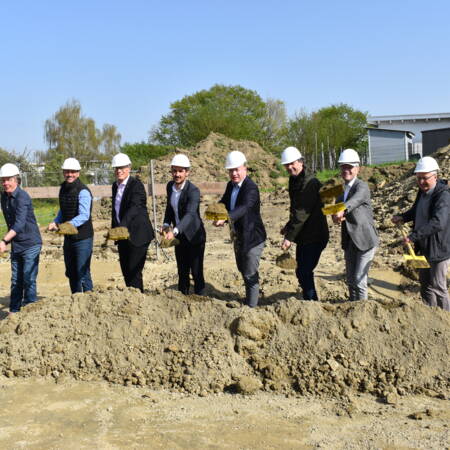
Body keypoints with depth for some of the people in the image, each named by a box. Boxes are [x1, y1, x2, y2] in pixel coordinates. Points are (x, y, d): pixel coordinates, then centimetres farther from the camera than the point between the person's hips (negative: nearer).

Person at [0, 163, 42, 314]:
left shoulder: (22, 197, -19)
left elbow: (20, 224, -30)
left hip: (30, 244, -7)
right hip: (16, 245, 8)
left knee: (29, 279, -6)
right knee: (15, 280, 12)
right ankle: (13, 311, 20)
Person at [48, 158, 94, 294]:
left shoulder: (83, 192, -16)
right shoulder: (63, 188, 9)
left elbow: (84, 215, -26)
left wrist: (69, 224, -41)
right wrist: (55, 222, 4)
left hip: (83, 238, -8)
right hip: (68, 237, 8)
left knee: (83, 273, -8)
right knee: (71, 273, 17)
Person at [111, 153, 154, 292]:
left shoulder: (136, 185, -13)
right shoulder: (115, 186, 11)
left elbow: (134, 207, -27)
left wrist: (121, 227, -39)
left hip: (137, 235, -8)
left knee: (134, 272, -7)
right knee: (125, 271, 12)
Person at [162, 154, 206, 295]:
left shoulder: (193, 191, -22)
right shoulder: (170, 186, 0)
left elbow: (190, 214, -36)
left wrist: (174, 231, -49)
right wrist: (166, 224, -1)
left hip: (194, 236, -6)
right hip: (179, 236, 6)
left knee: (196, 272, -1)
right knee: (182, 272, 15)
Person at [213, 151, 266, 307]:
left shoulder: (251, 188, -23)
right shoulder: (231, 185, 3)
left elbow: (243, 208, -38)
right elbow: (224, 202, 6)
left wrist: (225, 218, -54)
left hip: (252, 237, -9)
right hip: (238, 236, 9)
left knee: (250, 274, -3)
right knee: (242, 269, 25)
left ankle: (251, 307, 9)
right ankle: (251, 296, 47)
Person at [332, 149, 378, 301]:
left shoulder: (362, 186, -13)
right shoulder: (342, 190, 11)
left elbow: (355, 200, -35)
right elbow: (337, 209, 4)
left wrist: (343, 210, -55)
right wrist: (336, 216, -20)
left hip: (365, 240, -7)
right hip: (349, 241, 7)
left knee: (359, 281, -8)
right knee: (350, 281, 14)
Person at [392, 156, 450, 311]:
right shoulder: (422, 191, 6)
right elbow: (416, 211, 23)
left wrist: (413, 236, -38)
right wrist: (403, 217, 4)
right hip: (423, 247, 9)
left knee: (437, 287, 1)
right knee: (425, 285, 19)